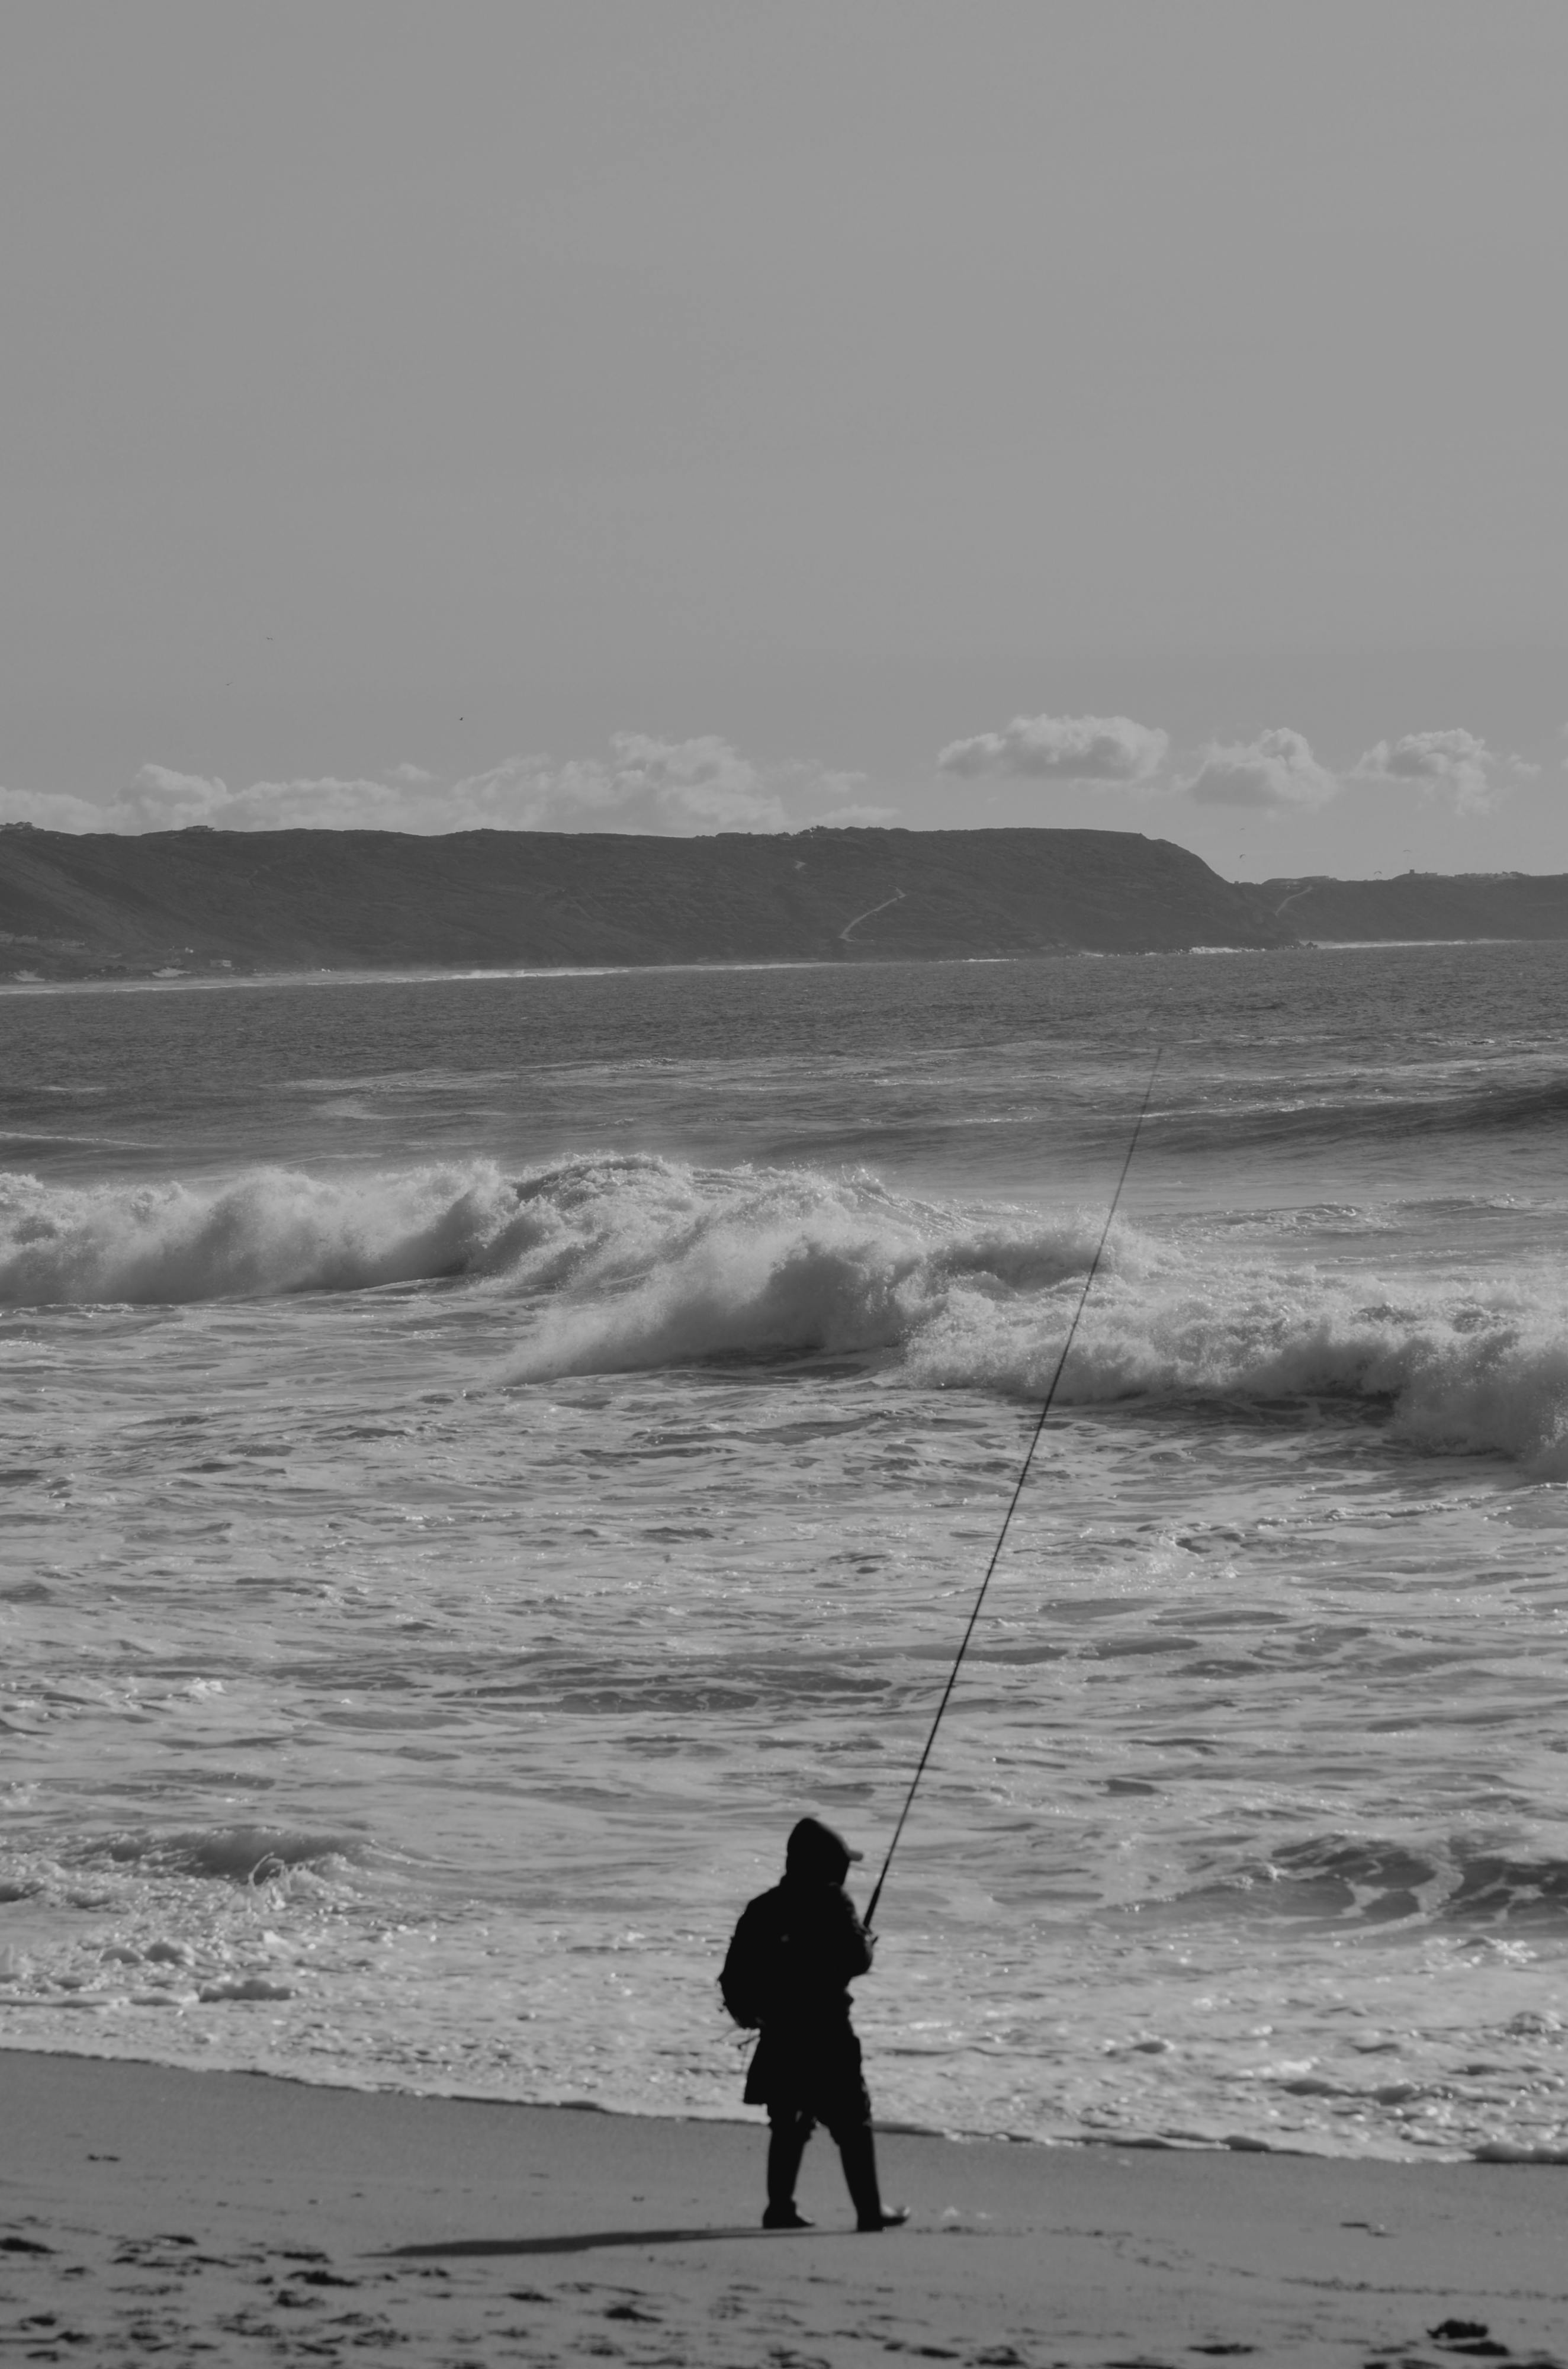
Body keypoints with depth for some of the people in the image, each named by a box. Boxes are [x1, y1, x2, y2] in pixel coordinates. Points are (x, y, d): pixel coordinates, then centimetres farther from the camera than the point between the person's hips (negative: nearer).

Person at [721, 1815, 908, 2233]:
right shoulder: (831, 1903, -9)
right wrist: (867, 1943, 9)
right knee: (852, 2122, 1)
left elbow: (735, 1973, 9)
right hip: (825, 2031, -6)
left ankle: (780, 2207, 13)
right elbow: (856, 1959, -12)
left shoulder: (762, 1909, 8)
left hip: (778, 2035, 6)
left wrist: (746, 2010, 22)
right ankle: (870, 2210, 0)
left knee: (788, 2123, 15)